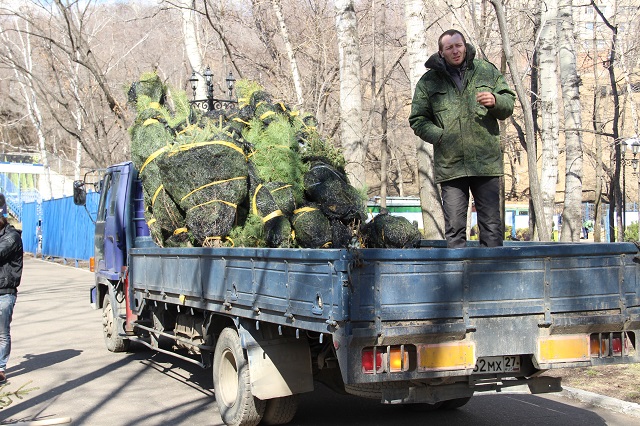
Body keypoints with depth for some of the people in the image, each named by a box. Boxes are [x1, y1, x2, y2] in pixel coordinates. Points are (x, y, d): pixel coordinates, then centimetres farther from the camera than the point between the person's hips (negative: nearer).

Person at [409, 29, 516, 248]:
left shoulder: (487, 71, 11)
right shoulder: (429, 81, 8)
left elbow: (509, 103, 15)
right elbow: (417, 119, 8)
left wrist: (495, 101, -8)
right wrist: (441, 137, -7)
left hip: (486, 162, 1)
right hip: (450, 163, -1)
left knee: (492, 225, 2)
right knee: (454, 227, 1)